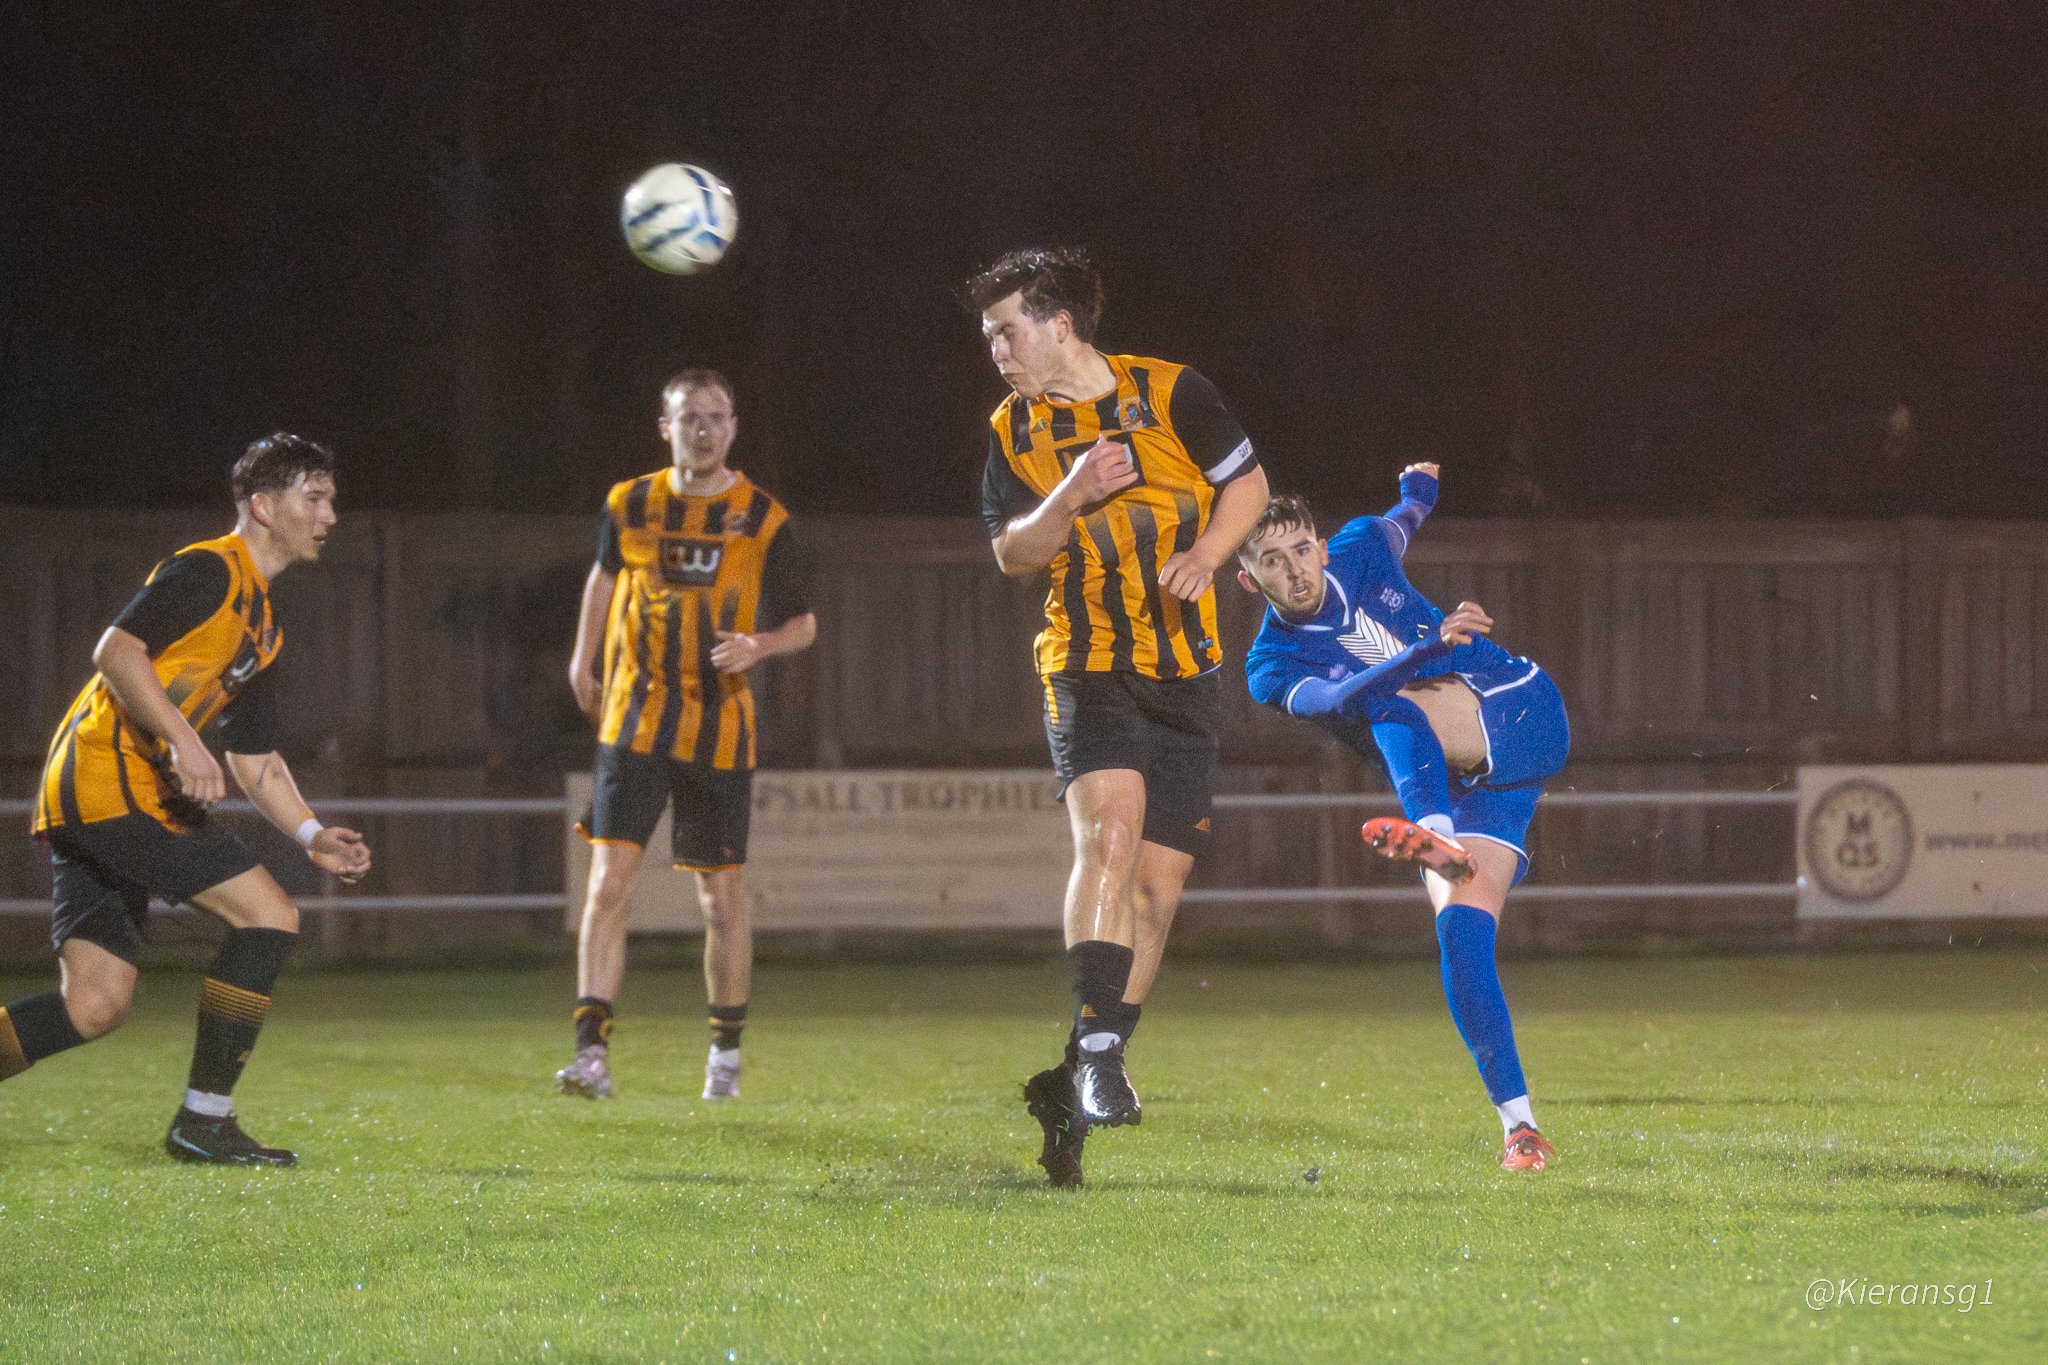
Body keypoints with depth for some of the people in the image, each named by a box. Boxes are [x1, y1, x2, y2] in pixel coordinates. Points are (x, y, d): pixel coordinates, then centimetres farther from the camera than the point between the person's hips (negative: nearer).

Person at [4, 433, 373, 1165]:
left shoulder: (262, 626, 23)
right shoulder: (208, 571, -7)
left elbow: (256, 758, 25)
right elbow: (117, 649, -19)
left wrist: (313, 834, 12)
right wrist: (181, 741, -27)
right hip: (111, 781, -10)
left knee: (96, 1004, 4)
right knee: (270, 914, -11)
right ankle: (204, 1118, -9)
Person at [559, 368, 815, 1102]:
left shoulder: (763, 519, -1)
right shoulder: (629, 505, 4)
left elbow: (803, 623, 6)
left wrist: (759, 644, -14)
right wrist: (583, 660, 23)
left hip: (719, 730, -1)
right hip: (634, 719, 1)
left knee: (722, 896, 5)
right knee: (608, 880, -12)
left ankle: (726, 1052, 23)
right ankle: (593, 1053, -14)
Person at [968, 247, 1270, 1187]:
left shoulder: (1168, 393, 0)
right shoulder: (1015, 432, 6)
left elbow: (1247, 482, 8)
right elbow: (1012, 553, 3)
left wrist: (1205, 553, -10)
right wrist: (1072, 495, -16)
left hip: (1184, 671, 1)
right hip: (1087, 667, -1)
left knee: (1158, 884, 1)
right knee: (1109, 832, -26)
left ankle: (1082, 1084, 13)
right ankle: (1095, 1050, -29)